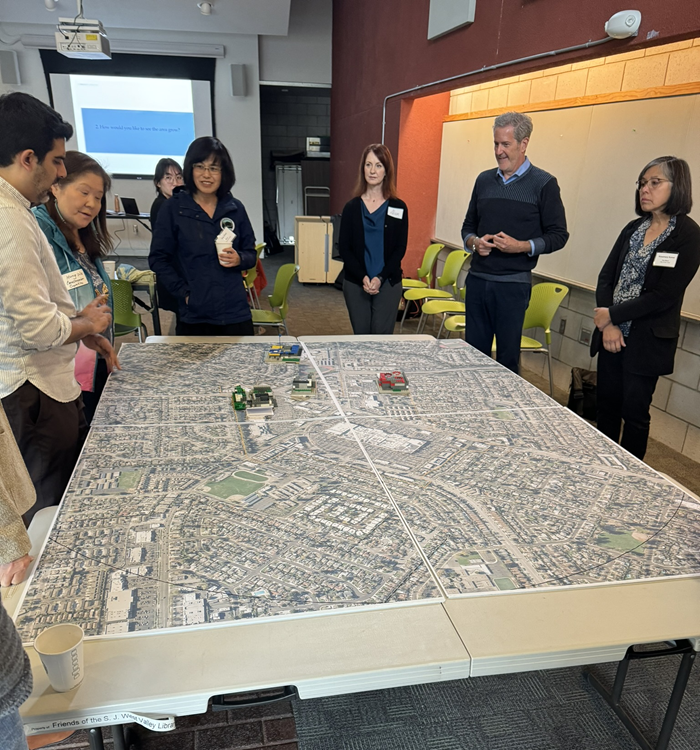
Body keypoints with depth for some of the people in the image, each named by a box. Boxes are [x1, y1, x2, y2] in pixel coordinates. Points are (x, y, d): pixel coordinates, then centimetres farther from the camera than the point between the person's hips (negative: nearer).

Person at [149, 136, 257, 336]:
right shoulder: (173, 208, -1)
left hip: (235, 313, 2)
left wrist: (239, 259, -10)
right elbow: (158, 258, 1)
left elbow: (251, 254, 12)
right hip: (193, 315, -2)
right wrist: (184, 292, -9)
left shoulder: (235, 208, 5)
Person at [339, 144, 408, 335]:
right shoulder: (352, 207, 5)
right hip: (355, 283, 1)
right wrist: (363, 277, -13)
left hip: (388, 284, -1)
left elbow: (400, 249, 0)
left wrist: (380, 278, -12)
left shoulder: (398, 207, 4)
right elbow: (344, 248, 1)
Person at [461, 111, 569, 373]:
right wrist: (474, 242, -3)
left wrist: (522, 246, -17)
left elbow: (558, 235, -2)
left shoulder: (543, 184, -2)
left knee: (507, 359, 2)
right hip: (477, 279, 5)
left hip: (513, 284, -4)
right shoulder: (484, 180, 12)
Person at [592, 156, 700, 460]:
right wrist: (607, 325, -10)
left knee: (635, 412, 3)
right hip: (612, 334, 6)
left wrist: (613, 315, -12)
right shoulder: (634, 228, 10)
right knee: (607, 405, 12)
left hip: (647, 341, -5)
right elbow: (606, 276, 4)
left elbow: (664, 296, -16)